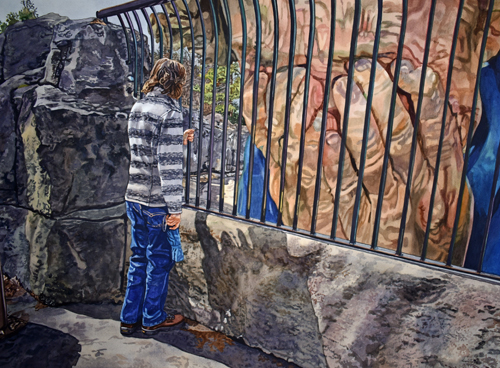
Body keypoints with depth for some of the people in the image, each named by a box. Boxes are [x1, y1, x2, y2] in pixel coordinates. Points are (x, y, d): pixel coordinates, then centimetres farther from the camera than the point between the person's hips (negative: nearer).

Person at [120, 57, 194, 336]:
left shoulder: (138, 107, 10)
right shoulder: (171, 111, -15)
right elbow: (169, 164, -21)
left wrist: (179, 141, 19)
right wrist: (175, 208, -18)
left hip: (134, 198, 8)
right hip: (157, 203, -8)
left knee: (139, 258, 19)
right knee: (159, 260, 10)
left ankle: (130, 318, 30)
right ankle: (153, 319, 27)